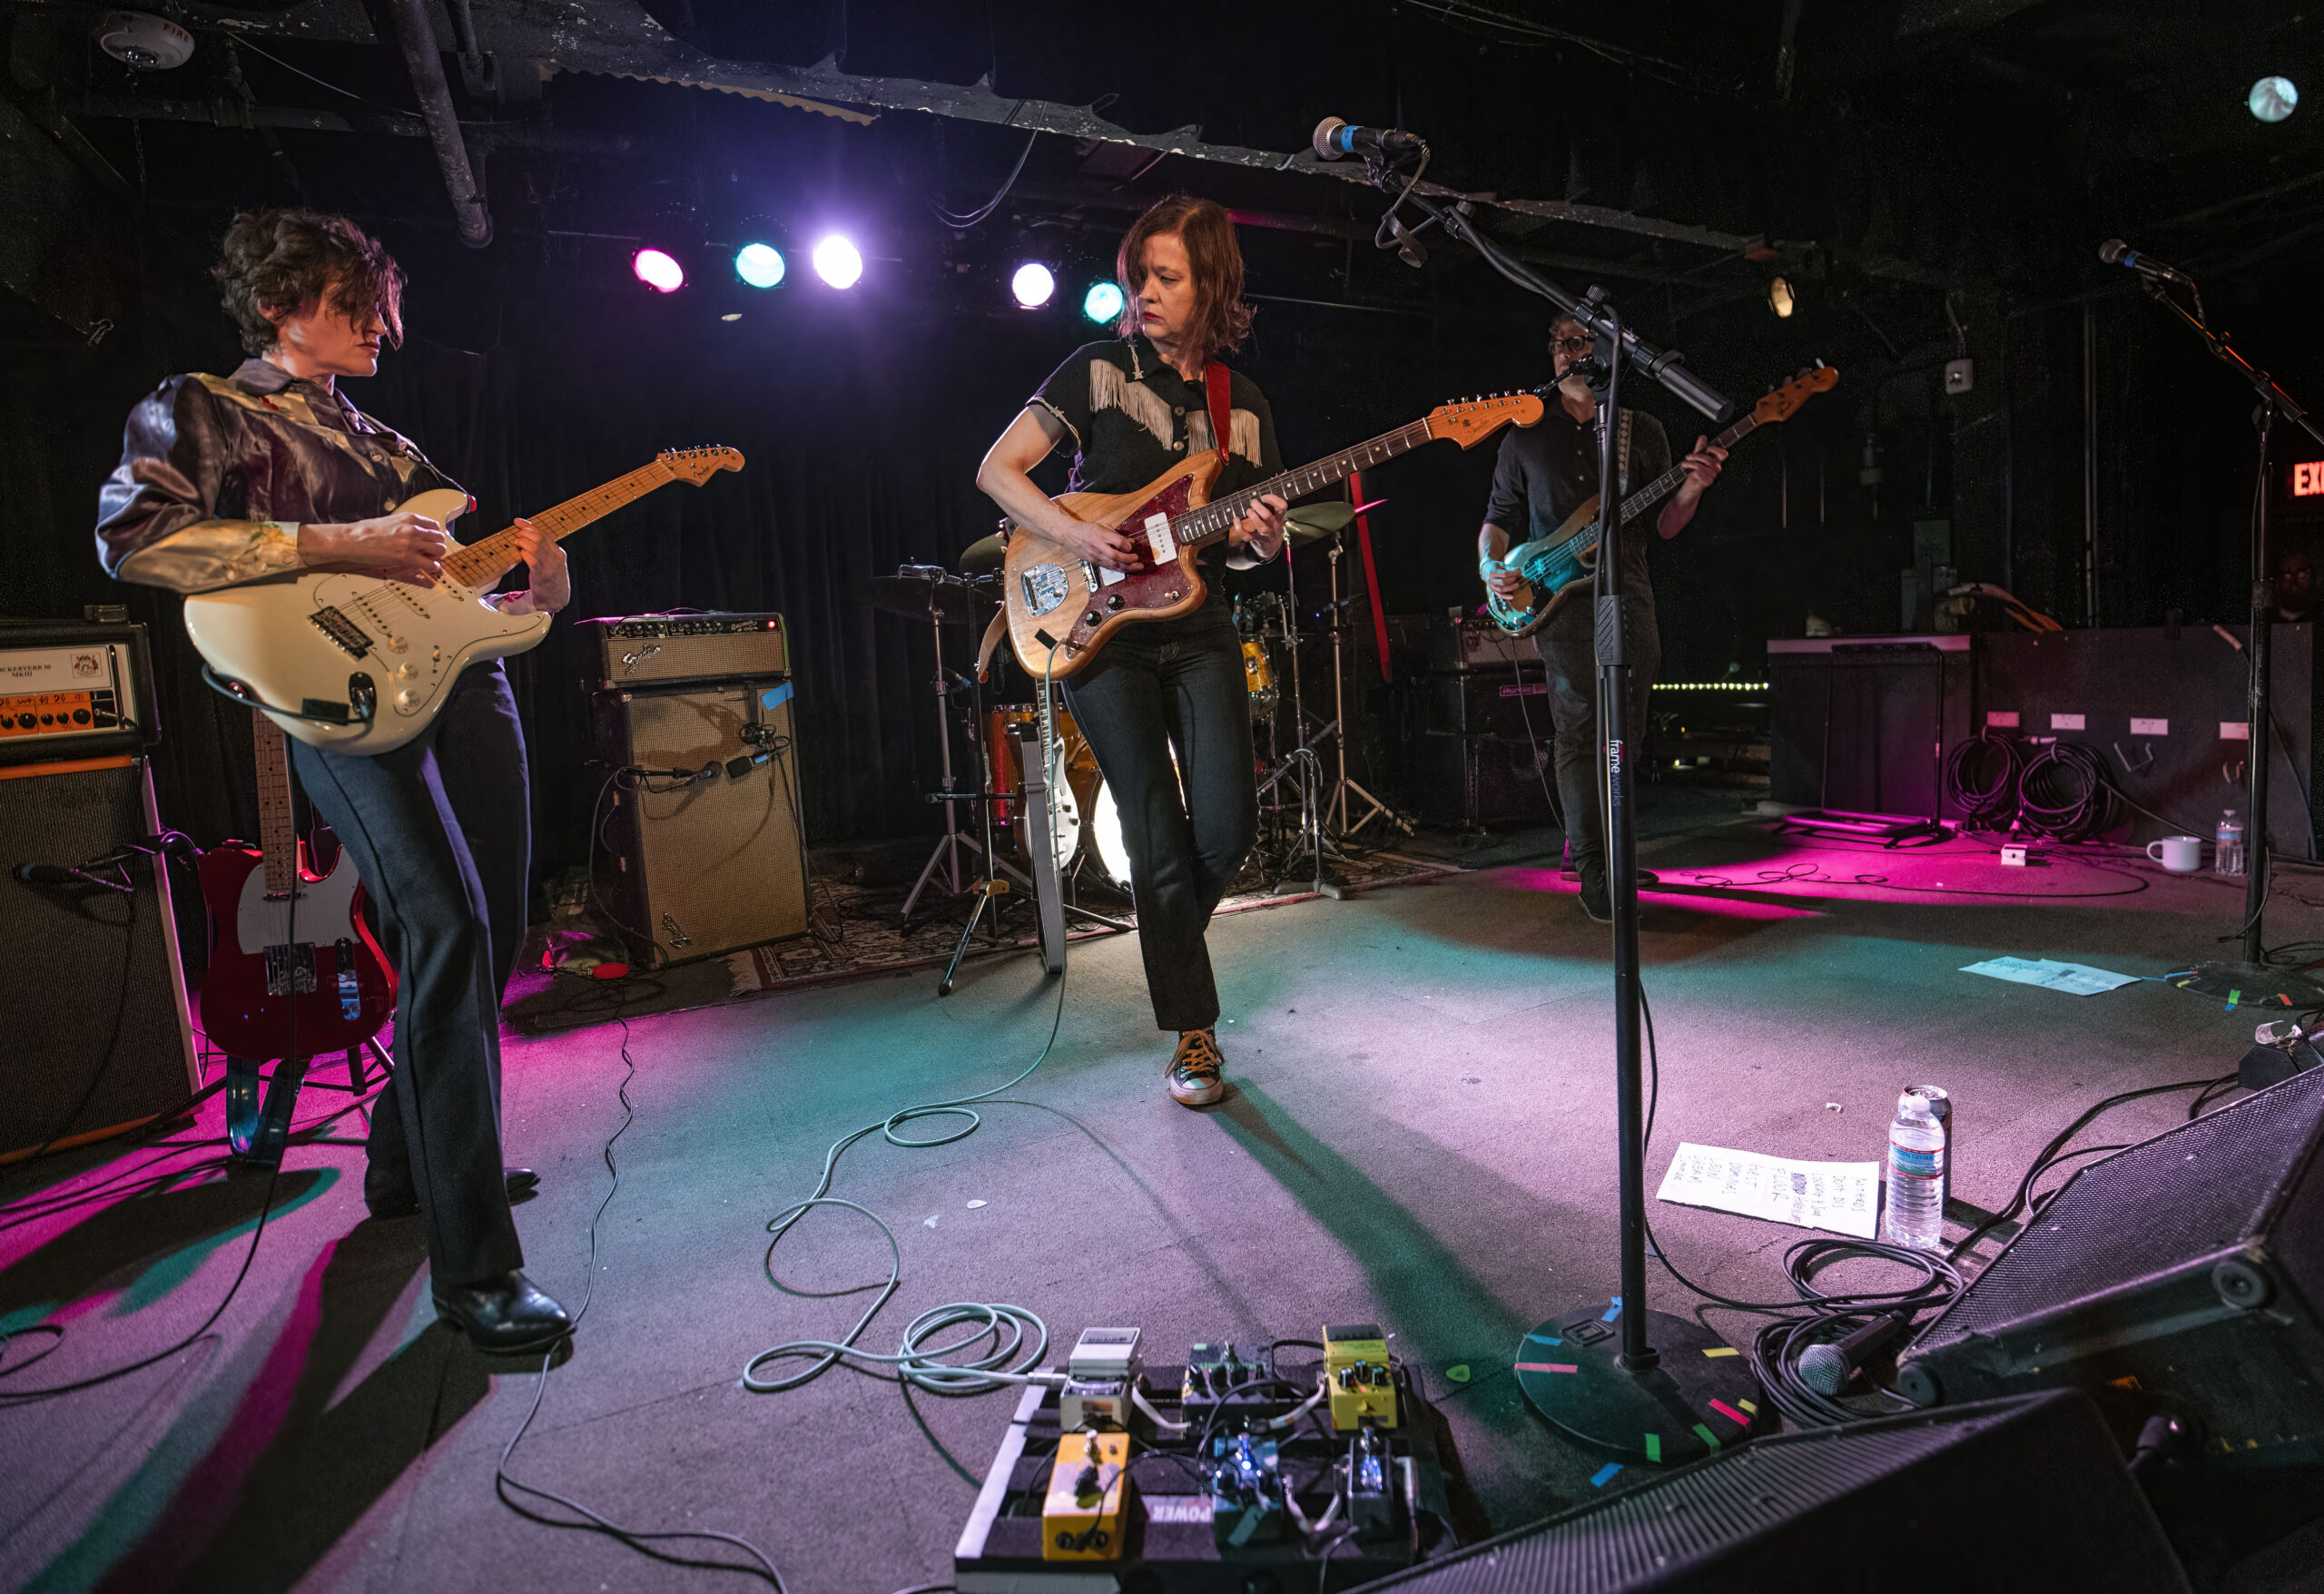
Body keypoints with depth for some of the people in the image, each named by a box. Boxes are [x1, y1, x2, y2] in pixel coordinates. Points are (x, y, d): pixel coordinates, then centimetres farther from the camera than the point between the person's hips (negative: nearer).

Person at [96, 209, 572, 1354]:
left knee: (492, 937, 7)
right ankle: (475, 1265, -18)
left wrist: (539, 593, 7)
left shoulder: (385, 447, 28)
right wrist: (336, 547, -16)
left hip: (460, 678, 8)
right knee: (446, 931, -23)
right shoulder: (197, 410, 9)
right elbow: (132, 537, -9)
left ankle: (411, 1162, 29)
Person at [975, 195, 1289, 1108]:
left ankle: (1168, 936, 28)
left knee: (1229, 826, -8)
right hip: (1098, 632, -3)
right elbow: (997, 469, -2)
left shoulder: (1245, 407, 10)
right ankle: (1193, 1031, 13)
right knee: (1160, 840, -4)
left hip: (1198, 632, 3)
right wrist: (1076, 537, -16)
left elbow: (1247, 540, 13)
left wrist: (1262, 541, -11)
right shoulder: (1099, 370, 1)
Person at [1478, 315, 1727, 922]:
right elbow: (1498, 517, 15)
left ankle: (1609, 847, 21)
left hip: (1628, 594, 2)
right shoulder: (1526, 436, 14)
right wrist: (1491, 564, -6)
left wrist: (1690, 488, -11)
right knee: (1580, 724, -11)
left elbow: (1665, 525, 10)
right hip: (1558, 599, -1)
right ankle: (1593, 868, -6)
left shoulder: (1642, 431, 14)